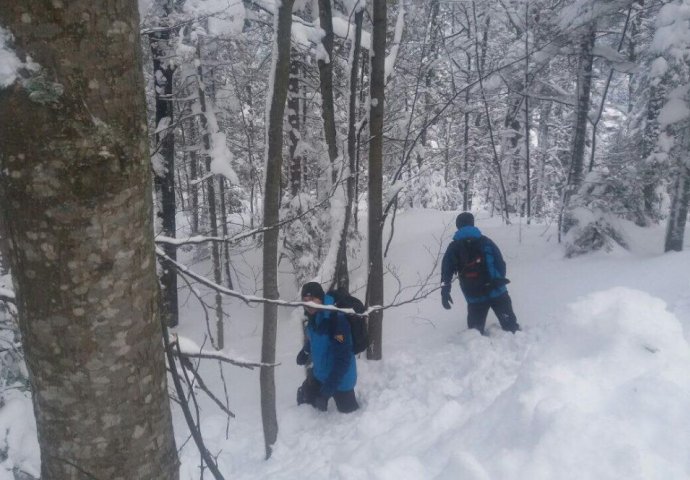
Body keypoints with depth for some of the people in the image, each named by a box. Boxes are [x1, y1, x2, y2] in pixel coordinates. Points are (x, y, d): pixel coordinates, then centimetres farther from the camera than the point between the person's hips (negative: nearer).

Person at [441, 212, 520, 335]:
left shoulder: (454, 248, 5)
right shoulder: (485, 241, 4)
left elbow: (446, 270, -3)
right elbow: (500, 262, 2)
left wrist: (445, 291, -5)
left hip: (475, 298, 0)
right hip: (497, 292, 0)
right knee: (509, 324, 8)